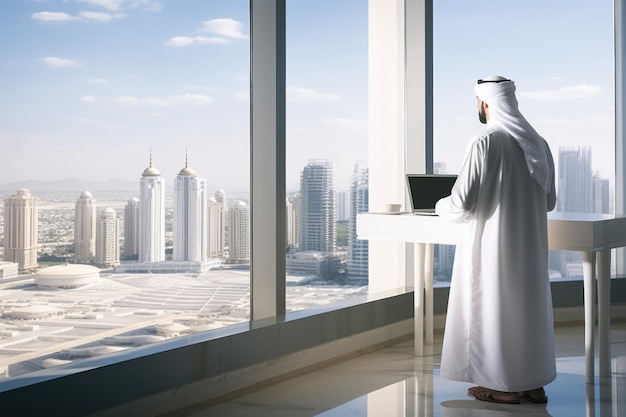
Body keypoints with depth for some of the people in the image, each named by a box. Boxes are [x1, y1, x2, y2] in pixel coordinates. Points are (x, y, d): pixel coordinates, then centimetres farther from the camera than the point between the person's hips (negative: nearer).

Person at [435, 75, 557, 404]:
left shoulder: (484, 143, -17)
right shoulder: (538, 144, 4)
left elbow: (462, 204, -18)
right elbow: (548, 201, 12)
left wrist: (441, 206, 4)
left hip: (493, 245, -7)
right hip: (529, 246, 7)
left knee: (493, 308, 4)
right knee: (529, 306, 13)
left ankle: (503, 385, 10)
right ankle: (533, 383, 20)